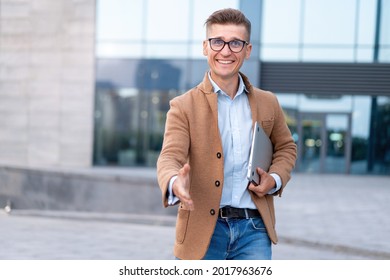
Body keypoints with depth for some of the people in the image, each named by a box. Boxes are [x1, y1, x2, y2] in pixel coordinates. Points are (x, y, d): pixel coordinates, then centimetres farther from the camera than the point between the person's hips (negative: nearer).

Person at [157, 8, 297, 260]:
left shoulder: (268, 103, 10)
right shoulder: (184, 106, -2)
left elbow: (286, 147, 24)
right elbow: (170, 156, -14)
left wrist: (276, 178, 2)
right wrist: (174, 183, -38)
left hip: (254, 228, 2)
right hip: (204, 230, -2)